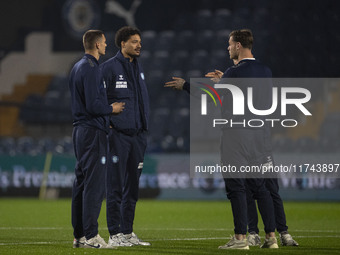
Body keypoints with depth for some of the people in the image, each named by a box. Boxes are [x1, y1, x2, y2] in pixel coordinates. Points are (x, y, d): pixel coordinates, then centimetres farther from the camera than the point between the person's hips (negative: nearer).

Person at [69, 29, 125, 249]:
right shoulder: (90, 69, -15)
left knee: (82, 182, 11)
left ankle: (79, 235, 13)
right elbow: (93, 105, -21)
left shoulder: (78, 67, 16)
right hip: (93, 132, -10)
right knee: (94, 184, -9)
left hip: (80, 130, 10)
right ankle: (91, 236, -11)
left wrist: (105, 116, 19)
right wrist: (112, 109, -4)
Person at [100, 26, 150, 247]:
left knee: (133, 186, 10)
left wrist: (144, 129, 15)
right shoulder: (109, 67, -7)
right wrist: (107, 127, -12)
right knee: (116, 186, -5)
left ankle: (128, 232, 17)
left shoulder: (138, 67, 15)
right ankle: (115, 235, -2)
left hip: (137, 135, 7)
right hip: (118, 135, -7)